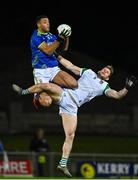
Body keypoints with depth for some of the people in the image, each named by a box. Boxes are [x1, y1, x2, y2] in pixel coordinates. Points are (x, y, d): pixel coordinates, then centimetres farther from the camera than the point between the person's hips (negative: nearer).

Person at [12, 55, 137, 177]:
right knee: (48, 86, -29)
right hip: (64, 95, -1)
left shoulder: (104, 87, 17)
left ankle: (63, 164, -3)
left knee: (70, 135, -11)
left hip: (72, 107, 1)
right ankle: (23, 92, -5)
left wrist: (127, 88, -12)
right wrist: (58, 56, 13)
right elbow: (70, 66, 19)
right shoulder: (88, 72, 17)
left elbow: (118, 95, 4)